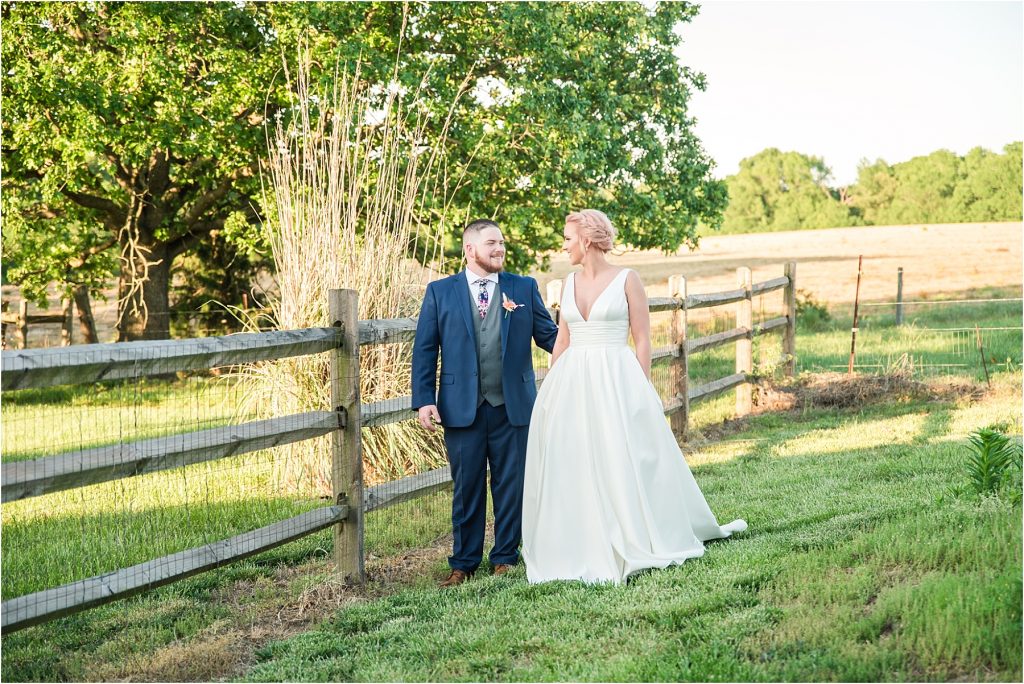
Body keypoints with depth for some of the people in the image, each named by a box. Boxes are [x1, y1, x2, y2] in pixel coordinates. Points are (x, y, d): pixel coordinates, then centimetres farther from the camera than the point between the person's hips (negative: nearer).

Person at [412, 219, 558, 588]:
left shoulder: (524, 288, 7)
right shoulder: (440, 291, 5)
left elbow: (549, 335, 2)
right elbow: (425, 350, 4)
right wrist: (423, 399, -5)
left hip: (513, 407, 1)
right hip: (462, 408, -1)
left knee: (511, 485, 7)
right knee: (466, 488, 7)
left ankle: (505, 558, 21)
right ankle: (463, 563, 18)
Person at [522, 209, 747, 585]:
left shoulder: (626, 279, -3)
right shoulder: (570, 283, 12)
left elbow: (642, 339, -4)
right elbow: (561, 341, 15)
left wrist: (641, 390, -10)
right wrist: (550, 390, 10)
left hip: (616, 381, -5)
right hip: (571, 384, 5)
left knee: (623, 463, -2)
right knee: (573, 467, 4)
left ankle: (635, 546, 10)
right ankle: (583, 551, 12)